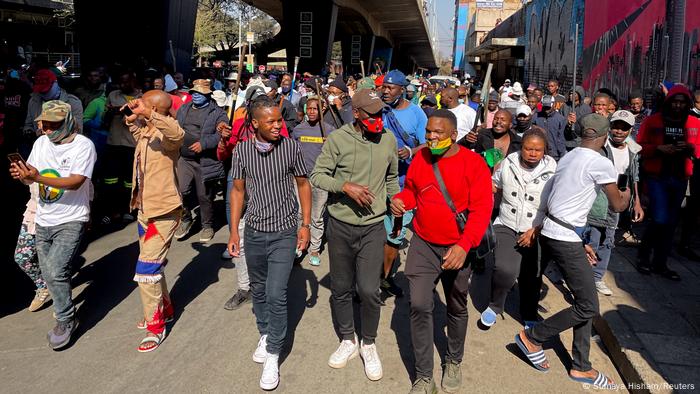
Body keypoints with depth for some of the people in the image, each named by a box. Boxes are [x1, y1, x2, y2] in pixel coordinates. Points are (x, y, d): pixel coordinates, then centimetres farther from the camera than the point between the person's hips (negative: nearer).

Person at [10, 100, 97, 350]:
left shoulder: (83, 145, -12)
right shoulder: (41, 142, 7)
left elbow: (76, 182, -22)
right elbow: (30, 179, 11)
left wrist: (39, 177, -30)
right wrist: (21, 175, -12)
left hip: (71, 220, -6)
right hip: (43, 219, 7)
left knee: (55, 270, -16)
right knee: (48, 273, 12)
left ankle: (65, 320, 5)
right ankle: (65, 310, 36)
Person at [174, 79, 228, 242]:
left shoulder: (218, 113, -2)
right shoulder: (183, 109, 16)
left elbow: (221, 135, -13)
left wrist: (203, 143, -23)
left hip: (206, 162, -4)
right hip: (184, 159, 4)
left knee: (205, 196, 5)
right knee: (180, 191, -4)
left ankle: (207, 225, 25)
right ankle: (186, 219, 20)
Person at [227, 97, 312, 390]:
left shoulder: (291, 147, -9)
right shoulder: (242, 150, -4)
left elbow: (303, 184, 1)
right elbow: (238, 190, 4)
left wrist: (305, 224, -2)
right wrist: (234, 231, 3)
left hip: (284, 232, -3)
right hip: (254, 231, 3)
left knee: (276, 294, -8)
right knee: (258, 290, 16)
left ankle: (273, 354, 9)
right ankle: (266, 335, 40)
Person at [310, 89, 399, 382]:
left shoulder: (388, 139, -1)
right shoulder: (338, 138, -10)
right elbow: (317, 175, -7)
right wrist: (346, 186, -21)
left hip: (373, 226, 1)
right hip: (340, 225, 0)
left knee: (369, 290, -5)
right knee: (341, 288, 12)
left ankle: (368, 344, 20)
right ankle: (348, 340, 34)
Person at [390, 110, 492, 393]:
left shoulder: (473, 163, -14)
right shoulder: (420, 157, -1)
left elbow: (482, 209, -18)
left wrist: (464, 245, -30)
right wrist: (400, 200, -9)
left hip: (458, 248, -2)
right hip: (423, 245, 2)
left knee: (457, 308, 16)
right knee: (419, 306, -7)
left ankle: (454, 362, 41)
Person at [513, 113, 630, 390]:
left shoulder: (568, 158, 14)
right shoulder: (601, 164, -11)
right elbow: (617, 206, 0)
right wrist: (626, 194, 24)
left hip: (550, 232, 9)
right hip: (566, 240, -9)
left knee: (584, 301, 15)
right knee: (588, 307, 1)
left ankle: (581, 367, 23)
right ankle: (532, 337, 11)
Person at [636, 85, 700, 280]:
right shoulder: (653, 121, -3)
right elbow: (640, 147, -3)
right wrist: (659, 149, -20)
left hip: (680, 178, 4)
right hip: (657, 177, -4)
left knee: (671, 222, 9)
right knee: (660, 219, -12)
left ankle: (660, 263, 21)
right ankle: (644, 255, 11)